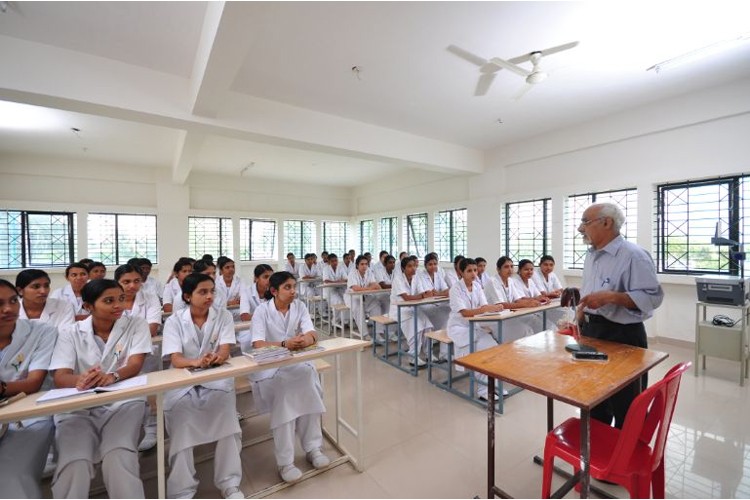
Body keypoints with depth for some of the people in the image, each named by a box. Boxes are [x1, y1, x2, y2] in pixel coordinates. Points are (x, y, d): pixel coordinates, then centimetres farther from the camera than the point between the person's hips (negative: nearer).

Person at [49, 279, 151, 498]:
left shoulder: (136, 325, 1)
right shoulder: (70, 334, 6)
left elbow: (135, 365, -9)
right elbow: (60, 377, -6)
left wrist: (112, 376, -32)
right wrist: (81, 380, -30)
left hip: (123, 402, -1)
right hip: (78, 407, 2)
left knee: (118, 458, -25)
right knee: (73, 463, -24)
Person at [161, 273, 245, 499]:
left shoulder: (224, 316, -2)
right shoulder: (174, 321, -3)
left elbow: (225, 351, -12)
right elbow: (176, 360, -14)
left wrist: (216, 358, -36)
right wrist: (197, 362, -36)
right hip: (183, 381, 0)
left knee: (226, 399, -27)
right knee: (177, 406, -30)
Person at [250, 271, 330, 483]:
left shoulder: (300, 307, 0)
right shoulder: (262, 311, -9)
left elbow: (312, 333, -10)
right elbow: (258, 345, -20)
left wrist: (307, 339, -35)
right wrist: (285, 344, -38)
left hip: (297, 361, 3)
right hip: (268, 366, -3)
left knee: (307, 376, -26)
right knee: (283, 382, -31)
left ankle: (313, 448, -11)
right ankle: (284, 461, -18)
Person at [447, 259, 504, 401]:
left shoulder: (477, 286, 3)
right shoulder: (456, 289, -16)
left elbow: (485, 306, -6)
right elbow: (464, 312, -25)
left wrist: (495, 307, -29)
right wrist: (485, 309, -38)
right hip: (459, 327, -5)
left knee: (493, 347, -17)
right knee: (480, 351, -23)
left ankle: (489, 385, -3)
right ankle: (484, 388, -4)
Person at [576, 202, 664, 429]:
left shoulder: (634, 255, -17)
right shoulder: (591, 255, 9)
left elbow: (653, 296, -20)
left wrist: (611, 297, -30)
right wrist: (579, 323, 12)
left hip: (622, 336, -8)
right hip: (591, 333, 9)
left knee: (626, 408, 8)